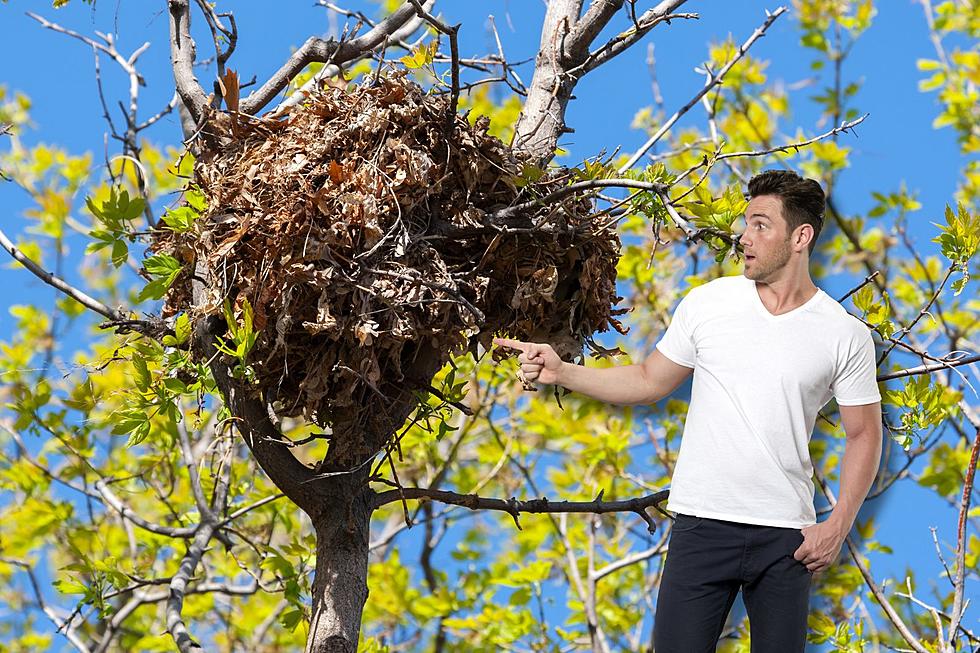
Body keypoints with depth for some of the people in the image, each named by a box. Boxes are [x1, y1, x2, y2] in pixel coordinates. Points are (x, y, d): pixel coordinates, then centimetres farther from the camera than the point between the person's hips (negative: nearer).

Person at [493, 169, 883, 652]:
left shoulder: (847, 335, -1)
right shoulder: (707, 303, 2)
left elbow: (864, 434, 5)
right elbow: (649, 382, 10)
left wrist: (838, 526, -3)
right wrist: (561, 372, -2)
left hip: (785, 536, 0)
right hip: (702, 523, 0)